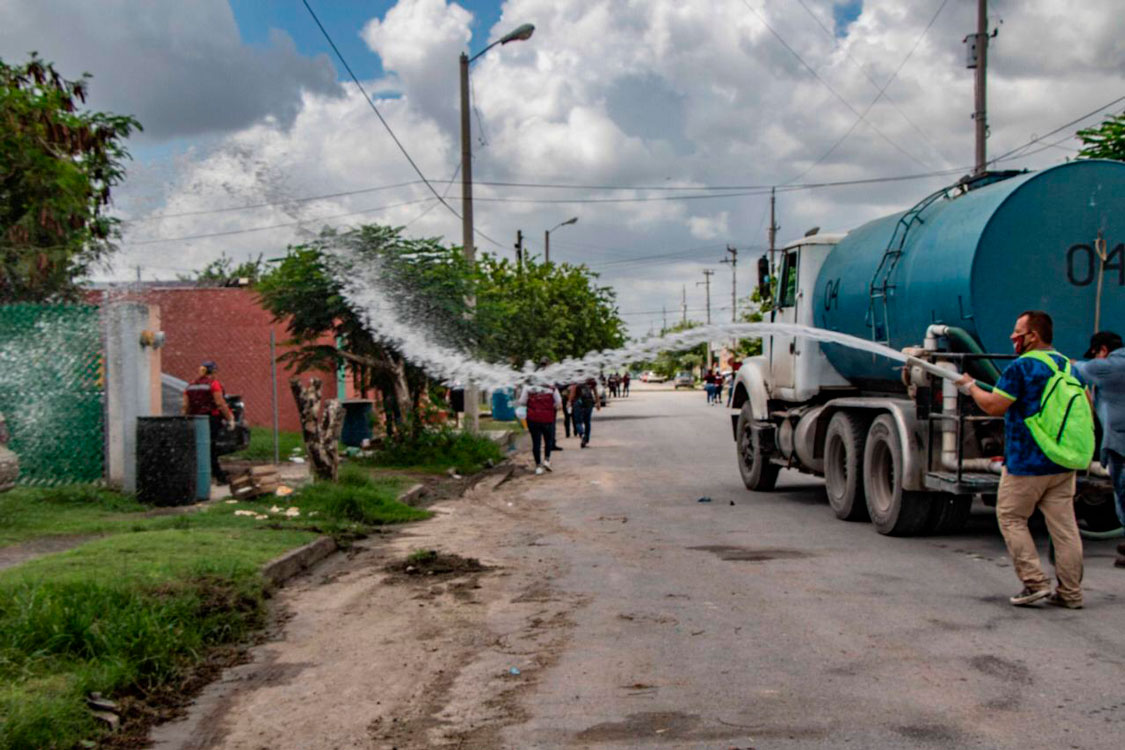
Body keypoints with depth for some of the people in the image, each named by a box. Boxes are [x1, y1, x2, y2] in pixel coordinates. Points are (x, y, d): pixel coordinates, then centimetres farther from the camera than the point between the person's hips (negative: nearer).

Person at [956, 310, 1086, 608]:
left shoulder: (1021, 367, -13)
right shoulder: (1068, 366, 11)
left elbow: (994, 406, -15)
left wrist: (970, 386, 1)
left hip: (1027, 463, -7)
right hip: (1063, 463, 7)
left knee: (1011, 518, 6)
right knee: (1064, 525, 7)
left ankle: (1035, 582, 0)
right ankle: (1070, 592, 10)